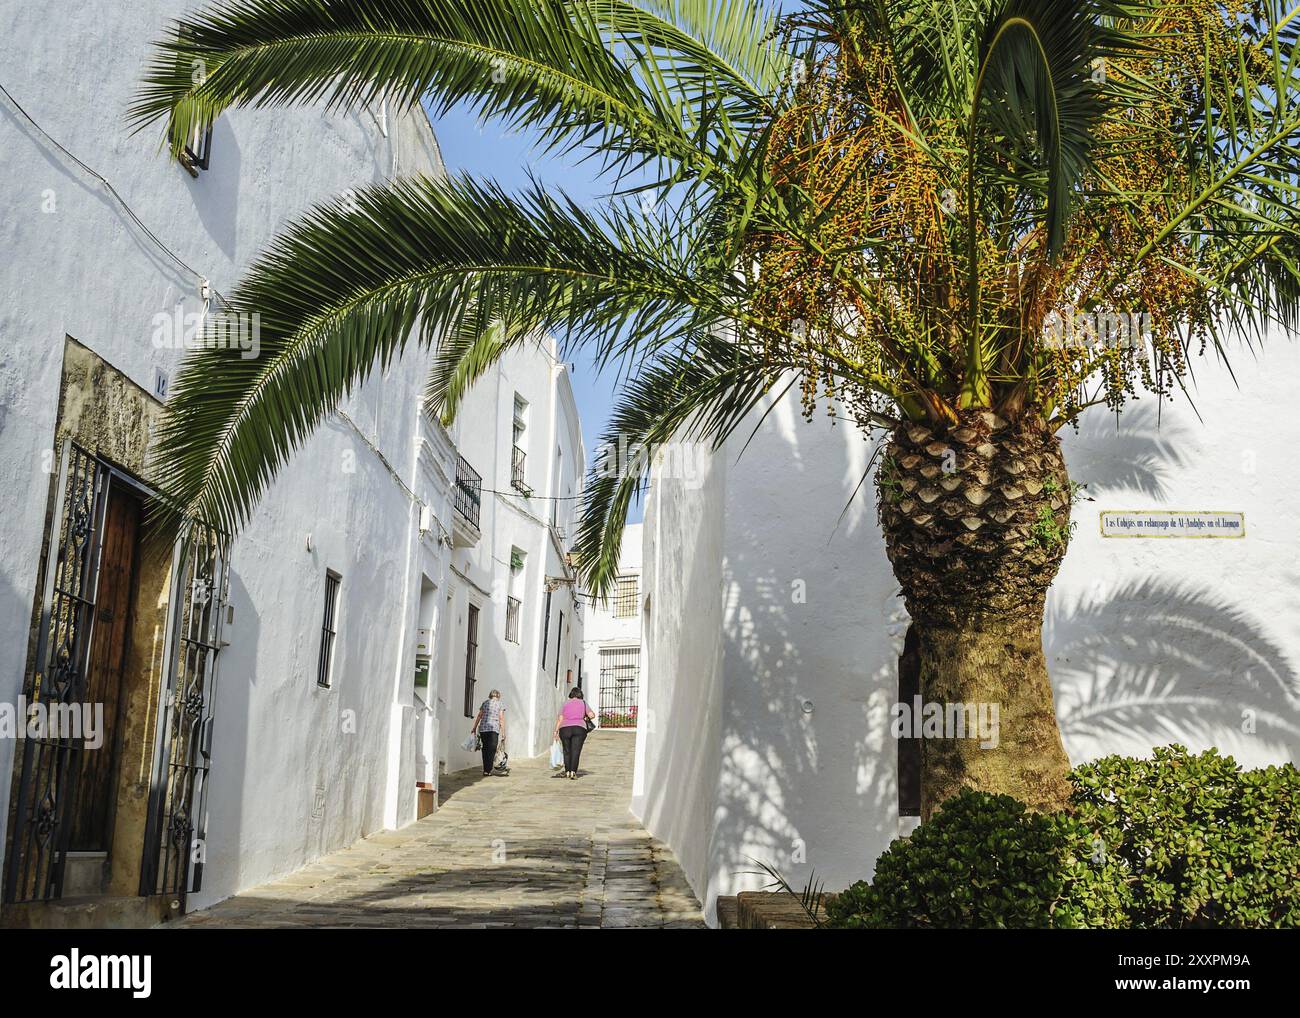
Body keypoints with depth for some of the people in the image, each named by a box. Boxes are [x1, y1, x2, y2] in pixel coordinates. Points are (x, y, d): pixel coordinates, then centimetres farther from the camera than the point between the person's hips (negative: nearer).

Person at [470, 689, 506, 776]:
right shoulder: (500, 704, 6)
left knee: (485, 749, 12)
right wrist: (503, 733, 2)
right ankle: (488, 770, -8)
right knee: (492, 750, 0)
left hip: (483, 728, 3)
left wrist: (474, 728, 21)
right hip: (494, 729, -3)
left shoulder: (485, 703, 14)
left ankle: (485, 769, 13)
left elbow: (479, 716, 12)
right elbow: (501, 719, 1)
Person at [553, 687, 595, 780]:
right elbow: (592, 715, 1)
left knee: (567, 751, 15)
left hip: (565, 729, 1)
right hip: (579, 729, -1)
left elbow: (560, 719, 4)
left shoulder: (566, 703, 11)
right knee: (575, 751, -5)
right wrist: (586, 716, 21)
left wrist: (556, 731, 5)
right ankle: (573, 772, -18)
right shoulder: (583, 703, 10)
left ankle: (567, 771, 18)